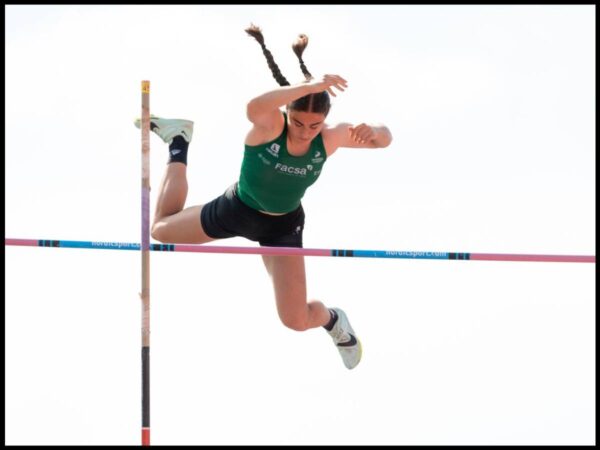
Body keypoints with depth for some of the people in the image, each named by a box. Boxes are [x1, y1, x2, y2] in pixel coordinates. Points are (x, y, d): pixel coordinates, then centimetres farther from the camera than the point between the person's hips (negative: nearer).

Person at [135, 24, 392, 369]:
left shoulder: (329, 139, -23)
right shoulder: (270, 125, -33)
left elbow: (385, 138, -14)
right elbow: (254, 106, -58)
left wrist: (372, 132, -39)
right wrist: (310, 85, -64)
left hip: (283, 225, 1)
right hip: (237, 209, -1)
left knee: (296, 320, -10)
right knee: (161, 230, 18)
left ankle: (332, 320, 30)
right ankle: (179, 142, 36)